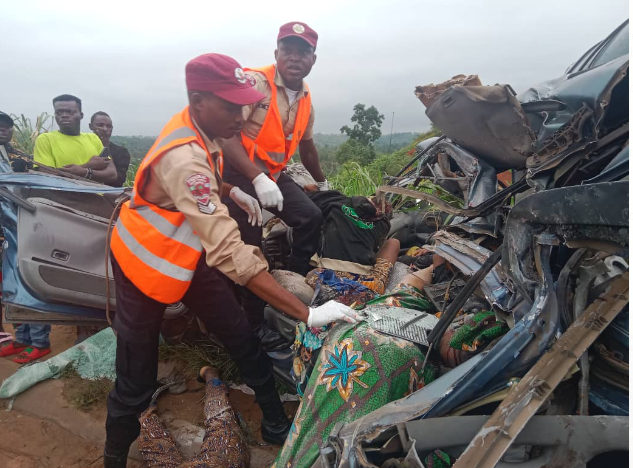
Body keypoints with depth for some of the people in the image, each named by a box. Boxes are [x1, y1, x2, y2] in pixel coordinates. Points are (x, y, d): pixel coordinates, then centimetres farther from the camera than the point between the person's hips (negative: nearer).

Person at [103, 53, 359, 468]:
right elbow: (229, 253, -43)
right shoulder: (184, 158, -35)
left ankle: (277, 426, 21)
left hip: (188, 252, 8)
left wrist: (231, 192, -2)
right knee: (136, 381, 4)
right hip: (145, 261, -7)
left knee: (243, 339, 6)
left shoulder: (198, 127, -7)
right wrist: (307, 313, -43)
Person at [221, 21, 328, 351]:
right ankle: (255, 324, 5)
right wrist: (258, 178, -35)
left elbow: (305, 144, 24)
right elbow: (227, 135, -26)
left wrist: (322, 182, 33)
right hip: (240, 172, -8)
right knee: (250, 248, -8)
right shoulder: (255, 82, -17)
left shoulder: (305, 99, 9)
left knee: (311, 218, 3)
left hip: (274, 173, 8)